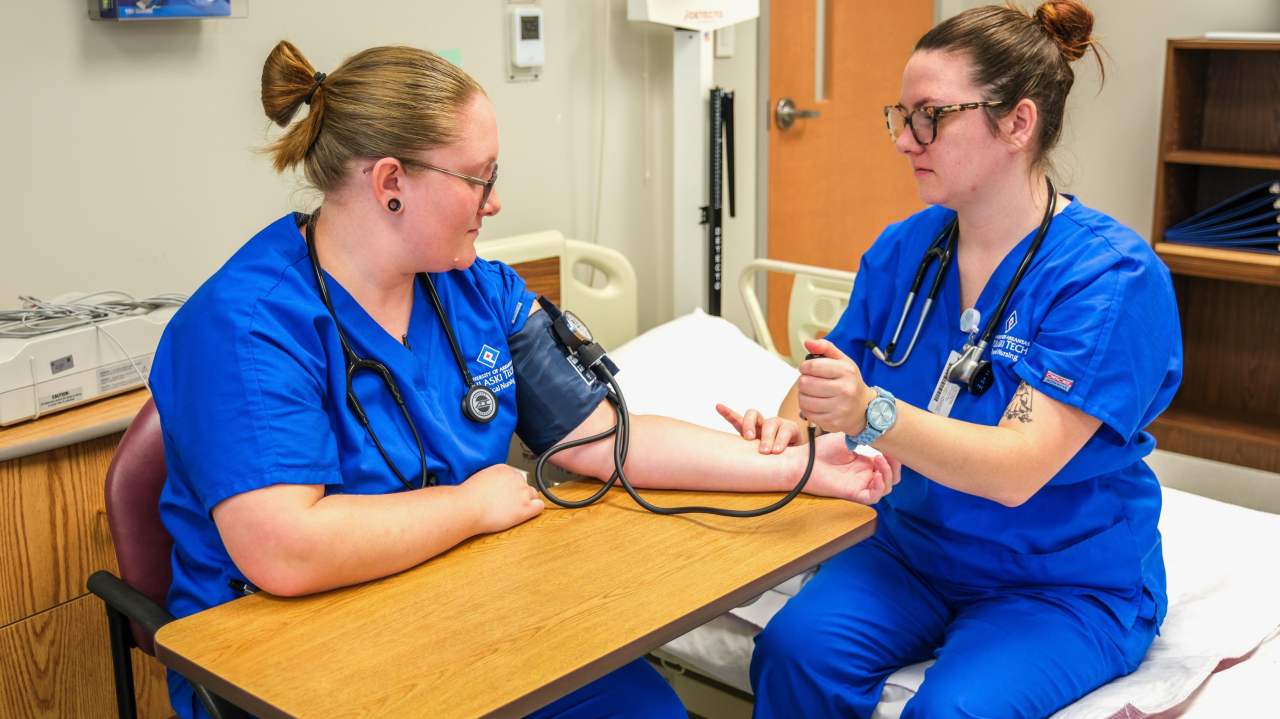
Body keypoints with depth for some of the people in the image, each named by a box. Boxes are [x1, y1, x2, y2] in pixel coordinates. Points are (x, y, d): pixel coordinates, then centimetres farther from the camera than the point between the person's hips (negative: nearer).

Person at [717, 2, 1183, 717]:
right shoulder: (902, 249, 1)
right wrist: (789, 428, -17)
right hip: (919, 545, 4)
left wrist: (872, 414, -43)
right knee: (794, 649, -24)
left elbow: (1017, 470, -26)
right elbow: (832, 379, 8)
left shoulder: (1113, 276, -17)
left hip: (1069, 583, -4)